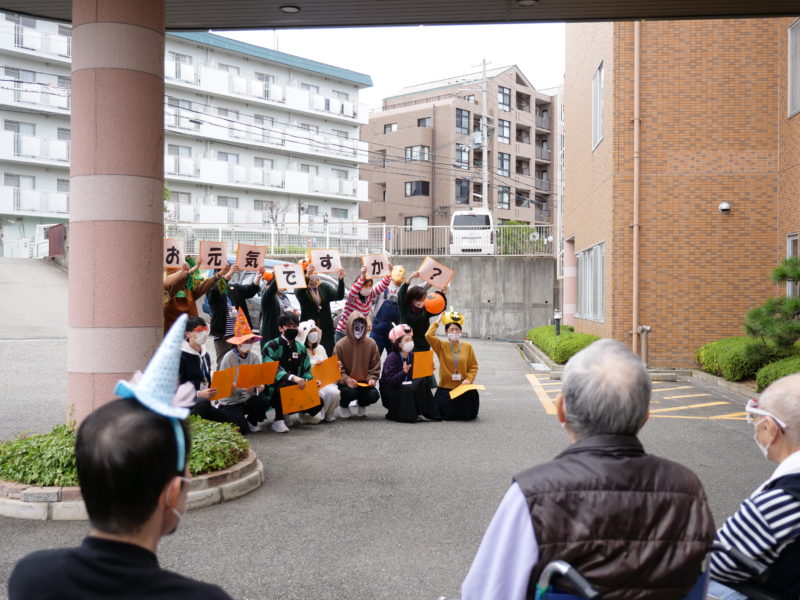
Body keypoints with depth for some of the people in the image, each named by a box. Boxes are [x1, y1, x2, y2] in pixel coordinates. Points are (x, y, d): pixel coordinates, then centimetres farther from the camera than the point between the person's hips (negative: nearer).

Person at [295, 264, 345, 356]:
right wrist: (306, 277, -39)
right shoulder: (301, 289, 0)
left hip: (326, 329, 3)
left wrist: (341, 280, -20)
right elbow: (299, 294, -24)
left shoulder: (324, 287, 9)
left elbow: (339, 296, -3)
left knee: (327, 357, 0)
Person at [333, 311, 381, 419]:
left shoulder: (371, 343, 0)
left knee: (374, 395, -24)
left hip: (364, 382, 2)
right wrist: (346, 379, -19)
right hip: (346, 383, -2)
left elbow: (375, 365, 6)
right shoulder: (340, 345, -7)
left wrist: (372, 378, -10)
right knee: (350, 392, -33)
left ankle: (362, 406, 14)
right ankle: (343, 406, 6)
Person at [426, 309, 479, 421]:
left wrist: (469, 379, -13)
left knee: (467, 414, -2)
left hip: (463, 387, 0)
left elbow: (473, 366, 2)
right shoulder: (441, 346, -3)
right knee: (444, 414, -2)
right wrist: (437, 322, -10)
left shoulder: (467, 346, -1)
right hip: (445, 387, 0)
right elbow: (428, 336, -20)